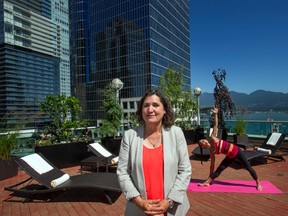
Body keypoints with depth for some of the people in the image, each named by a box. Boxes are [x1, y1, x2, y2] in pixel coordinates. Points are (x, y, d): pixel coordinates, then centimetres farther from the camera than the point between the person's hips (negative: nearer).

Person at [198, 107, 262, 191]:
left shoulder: (212, 138, -12)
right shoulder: (212, 152, -3)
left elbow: (215, 125, -16)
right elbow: (212, 164, 4)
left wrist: (215, 114, -27)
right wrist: (210, 175, 6)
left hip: (236, 150, -3)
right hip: (230, 156, 3)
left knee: (248, 167, 3)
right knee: (218, 170, 1)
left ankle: (258, 183, 23)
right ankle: (207, 182, 11)